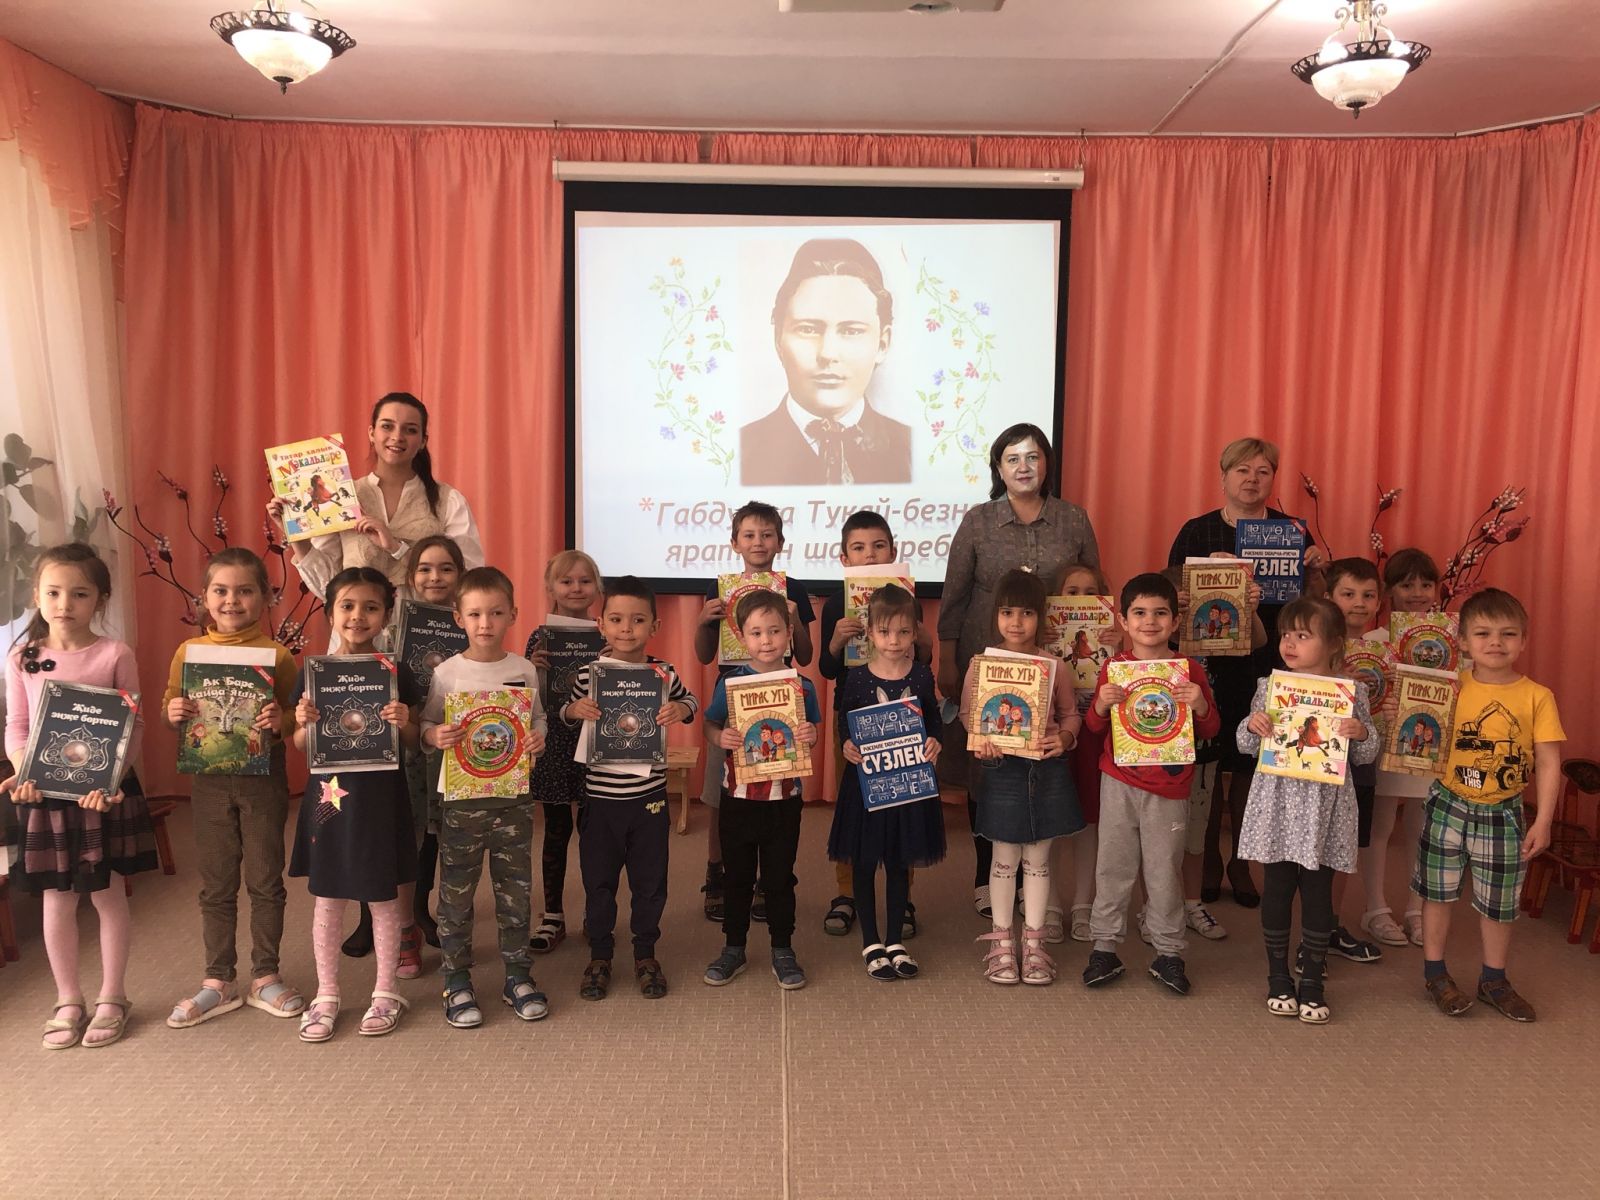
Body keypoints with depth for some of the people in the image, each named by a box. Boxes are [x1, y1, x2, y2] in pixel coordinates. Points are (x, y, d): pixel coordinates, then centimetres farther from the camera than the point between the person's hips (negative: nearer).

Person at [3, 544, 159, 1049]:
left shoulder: (115, 655, -6)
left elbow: (132, 727, -6)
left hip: (105, 789, -2)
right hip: (44, 792, 2)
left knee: (107, 893, 8)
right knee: (57, 897, 10)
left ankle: (112, 997, 23)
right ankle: (68, 1000, 26)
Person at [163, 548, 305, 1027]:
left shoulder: (276, 654, -6)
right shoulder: (189, 651, 1)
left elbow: (295, 717, -3)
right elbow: (169, 709, 9)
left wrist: (281, 721, -24)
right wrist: (173, 714, -12)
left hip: (263, 777, -2)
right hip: (209, 779, 2)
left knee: (265, 879, 8)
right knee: (215, 885, 11)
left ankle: (265, 976, 22)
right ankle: (218, 982, 24)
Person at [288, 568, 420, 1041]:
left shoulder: (397, 674, -3)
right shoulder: (313, 672, 0)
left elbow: (412, 743, 3)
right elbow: (300, 747, 5)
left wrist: (404, 723, -18)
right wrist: (303, 723, -15)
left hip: (380, 796, -1)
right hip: (329, 793, 1)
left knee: (383, 896, 9)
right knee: (327, 897, 11)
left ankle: (386, 992, 24)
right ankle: (326, 994, 27)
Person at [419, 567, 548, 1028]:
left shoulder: (524, 671, 1)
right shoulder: (447, 672, -5)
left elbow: (538, 718, 10)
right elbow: (425, 725, -1)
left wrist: (539, 738, -11)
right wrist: (435, 735, -22)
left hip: (513, 796, 2)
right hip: (461, 797, -2)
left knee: (515, 889, 10)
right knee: (456, 891, 7)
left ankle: (517, 975, 24)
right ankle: (456, 980, 21)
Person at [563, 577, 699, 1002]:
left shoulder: (663, 673, -7)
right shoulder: (588, 673, -8)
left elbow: (690, 701, 10)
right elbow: (563, 713, 5)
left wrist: (681, 709, -12)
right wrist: (574, 709, -17)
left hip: (649, 798, 0)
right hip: (600, 799, 0)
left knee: (650, 882, 13)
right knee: (598, 882, 13)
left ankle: (646, 954, 32)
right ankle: (599, 955, 32)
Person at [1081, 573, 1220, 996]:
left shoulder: (1190, 671, -1)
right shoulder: (1114, 668, 1)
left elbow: (1210, 730, 4)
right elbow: (1094, 726, 5)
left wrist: (1200, 704, -17)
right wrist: (1102, 704, -16)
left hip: (1169, 789, -1)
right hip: (1119, 782, 1)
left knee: (1164, 871, 7)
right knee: (1113, 865, 8)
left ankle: (1168, 952, 21)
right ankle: (1105, 946, 19)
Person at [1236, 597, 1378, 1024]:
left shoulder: (1351, 693, -1)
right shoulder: (1269, 688, 1)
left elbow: (1366, 755, 5)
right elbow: (1246, 747, 7)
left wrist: (1362, 734, -16)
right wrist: (1251, 725, -14)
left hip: (1324, 809, -1)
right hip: (1277, 805, 1)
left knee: (1317, 893, 7)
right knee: (1276, 890, 8)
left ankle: (1313, 981, 23)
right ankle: (1279, 976, 24)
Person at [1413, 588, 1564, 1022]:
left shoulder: (1537, 696, -8)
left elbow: (1549, 763, -6)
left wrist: (1542, 821, -8)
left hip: (1504, 814, 0)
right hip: (1449, 807, 0)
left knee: (1498, 903, 13)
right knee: (1438, 892, 10)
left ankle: (1494, 980, 32)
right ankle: (1435, 974, 26)